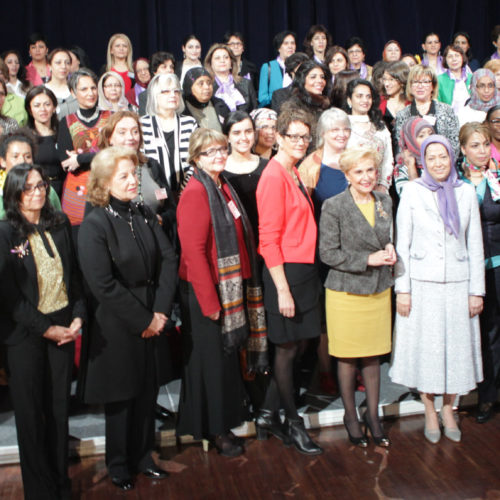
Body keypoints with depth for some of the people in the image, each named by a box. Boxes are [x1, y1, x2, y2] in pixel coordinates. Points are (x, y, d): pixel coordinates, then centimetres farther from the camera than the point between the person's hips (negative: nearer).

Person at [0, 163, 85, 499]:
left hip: (63, 329, 4)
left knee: (60, 409, 11)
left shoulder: (60, 225, 5)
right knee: (31, 413, 7)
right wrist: (47, 329, -13)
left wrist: (78, 317, -4)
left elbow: (74, 276, 9)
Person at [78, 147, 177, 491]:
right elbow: (103, 285, -20)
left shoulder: (145, 215, 4)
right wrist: (142, 321, -16)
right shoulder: (94, 224, -14)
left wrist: (161, 310, -10)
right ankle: (119, 466, 29)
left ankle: (143, 458, 33)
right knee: (121, 398, 9)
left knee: (148, 393, 13)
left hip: (152, 323, 5)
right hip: (117, 328, -5)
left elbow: (169, 260, 0)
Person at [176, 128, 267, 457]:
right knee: (211, 356, 5)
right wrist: (210, 301, -20)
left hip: (231, 286, 8)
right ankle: (213, 429, 21)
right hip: (205, 290, -8)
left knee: (227, 353, 15)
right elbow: (193, 251, -19)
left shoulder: (224, 188, 11)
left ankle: (223, 421, 31)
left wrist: (246, 287, 10)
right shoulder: (195, 193, -14)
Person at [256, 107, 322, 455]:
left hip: (304, 269, 9)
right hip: (286, 271, -9)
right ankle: (293, 425, 20)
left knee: (294, 345, 15)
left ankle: (268, 416, 28)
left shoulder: (295, 175, 14)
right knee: (287, 348, 4)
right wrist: (282, 289, -19)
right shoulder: (274, 176, -14)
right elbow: (269, 238, -17)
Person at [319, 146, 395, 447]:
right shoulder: (333, 207, -10)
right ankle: (350, 415, 26)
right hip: (346, 292, -4)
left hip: (379, 290, 4)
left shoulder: (385, 202, 7)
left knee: (373, 356, 11)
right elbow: (328, 253, -11)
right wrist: (368, 260, -16)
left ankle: (373, 415, 27)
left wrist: (390, 251, -3)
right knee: (348, 358, 7)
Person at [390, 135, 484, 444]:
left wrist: (477, 290, 2)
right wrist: (402, 289, -6)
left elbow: (475, 244, 6)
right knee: (425, 346, 6)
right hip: (422, 282, -1)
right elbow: (402, 243, -1)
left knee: (456, 346, 8)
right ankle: (430, 413, 22)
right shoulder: (412, 191, -1)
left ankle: (448, 410, 26)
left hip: (458, 282, 2)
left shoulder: (466, 192, 4)